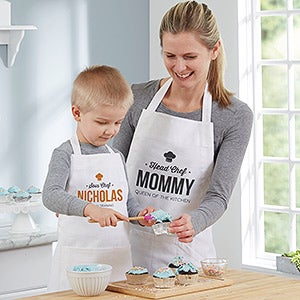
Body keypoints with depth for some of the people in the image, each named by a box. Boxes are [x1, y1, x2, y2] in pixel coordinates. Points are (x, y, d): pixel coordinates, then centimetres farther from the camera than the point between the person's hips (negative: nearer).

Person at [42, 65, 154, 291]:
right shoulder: (66, 154, -5)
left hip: (118, 257, 5)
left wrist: (139, 214, -1)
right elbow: (51, 195, -21)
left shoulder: (117, 157, 13)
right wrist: (90, 209, -34)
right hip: (77, 259, -5)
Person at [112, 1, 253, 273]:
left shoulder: (236, 117, -5)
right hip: (130, 248, 1)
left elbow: (218, 195, -10)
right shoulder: (138, 98, 0)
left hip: (188, 253, -1)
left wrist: (193, 222, -31)